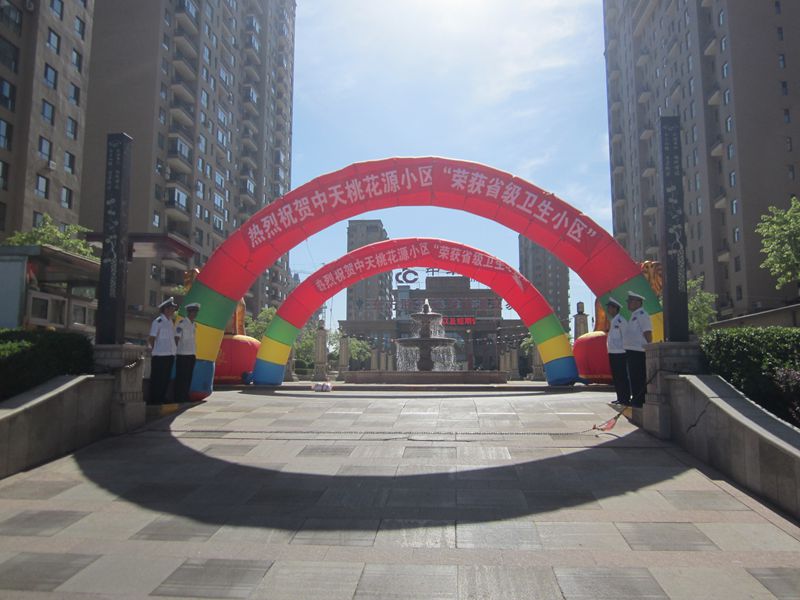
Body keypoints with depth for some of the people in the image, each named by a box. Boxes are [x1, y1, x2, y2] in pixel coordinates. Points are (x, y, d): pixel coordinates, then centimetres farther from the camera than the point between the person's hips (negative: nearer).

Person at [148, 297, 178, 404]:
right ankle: (154, 400, 5)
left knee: (166, 378, 12)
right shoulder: (158, 321, -9)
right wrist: (154, 350, -3)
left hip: (169, 355, 8)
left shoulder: (170, 322, 15)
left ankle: (162, 398, 21)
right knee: (157, 378, -2)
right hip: (159, 355, -8)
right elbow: (151, 339, -8)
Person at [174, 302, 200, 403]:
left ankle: (185, 398, 18)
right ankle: (178, 398, 6)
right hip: (182, 355, -7)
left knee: (188, 377, 10)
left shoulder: (195, 325, 14)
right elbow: (177, 338, -11)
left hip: (191, 354, 7)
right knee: (181, 377, -1)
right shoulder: (181, 324, -8)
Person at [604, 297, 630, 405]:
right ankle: (620, 398, 19)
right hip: (612, 353, 9)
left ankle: (626, 399, 1)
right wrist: (607, 328, 9)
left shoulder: (620, 320, -12)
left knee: (622, 376, -5)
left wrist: (624, 350, -15)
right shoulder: (612, 320, 16)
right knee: (615, 376, 12)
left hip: (620, 353, -9)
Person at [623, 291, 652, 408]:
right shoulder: (634, 315, 20)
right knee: (633, 377, 14)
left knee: (638, 378, -8)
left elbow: (648, 334, -17)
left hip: (638, 352, -10)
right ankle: (636, 400, 21)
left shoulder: (642, 315, -11)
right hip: (631, 351, 10)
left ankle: (638, 402, -5)